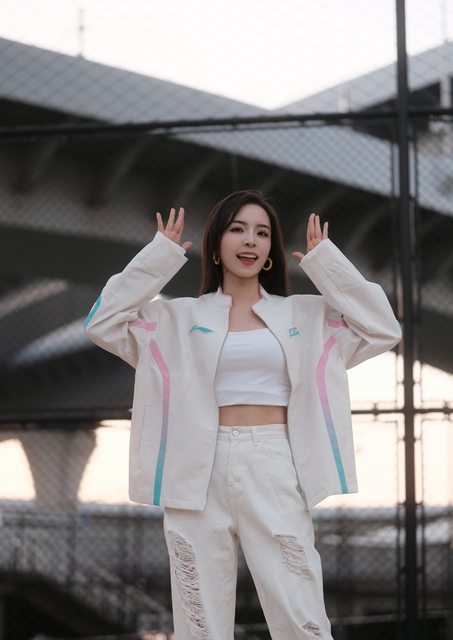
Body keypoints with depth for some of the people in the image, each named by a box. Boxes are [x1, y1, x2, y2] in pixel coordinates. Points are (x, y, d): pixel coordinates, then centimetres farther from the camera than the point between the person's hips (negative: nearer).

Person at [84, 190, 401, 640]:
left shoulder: (306, 314, 12)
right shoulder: (179, 317, 9)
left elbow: (383, 329, 4)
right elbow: (102, 323, 0)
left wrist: (325, 260, 5)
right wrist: (160, 256, 1)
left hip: (275, 468, 0)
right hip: (199, 470, 0)